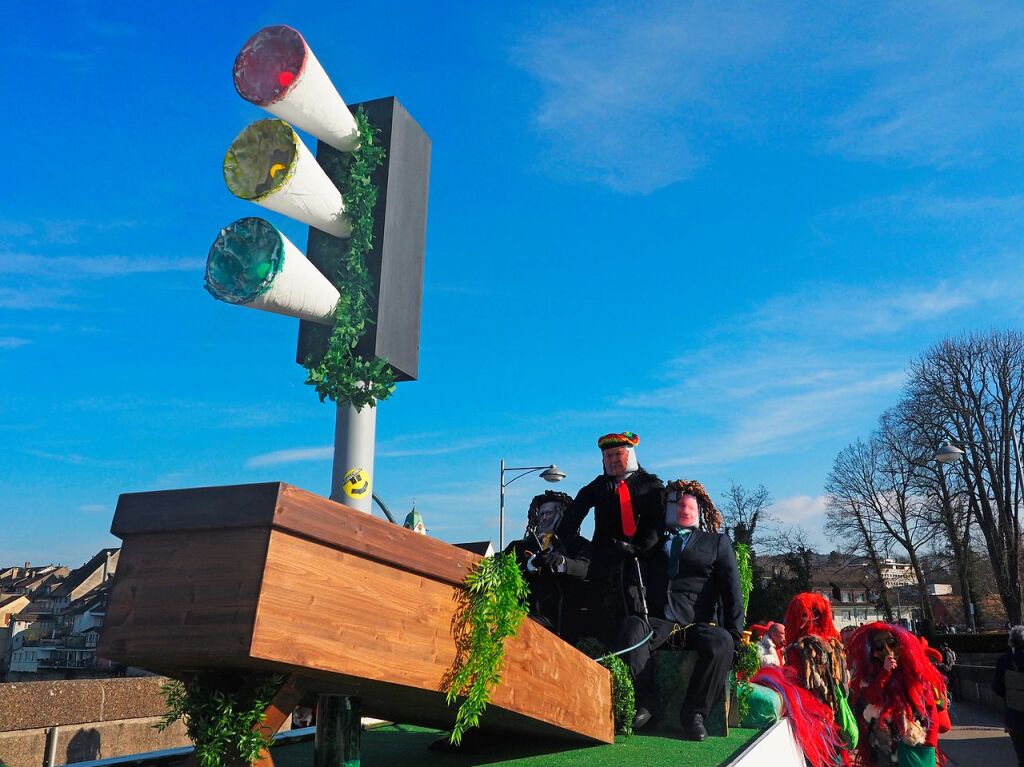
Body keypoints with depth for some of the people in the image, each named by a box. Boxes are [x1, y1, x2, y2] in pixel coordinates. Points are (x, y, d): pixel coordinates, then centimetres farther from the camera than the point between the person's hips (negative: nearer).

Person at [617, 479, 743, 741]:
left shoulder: (718, 542, 19)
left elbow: (732, 590, 8)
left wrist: (735, 633, -5)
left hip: (699, 625, 0)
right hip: (658, 623, 1)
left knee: (721, 644, -33)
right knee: (631, 627, -31)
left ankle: (693, 713, -15)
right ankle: (643, 704, -18)